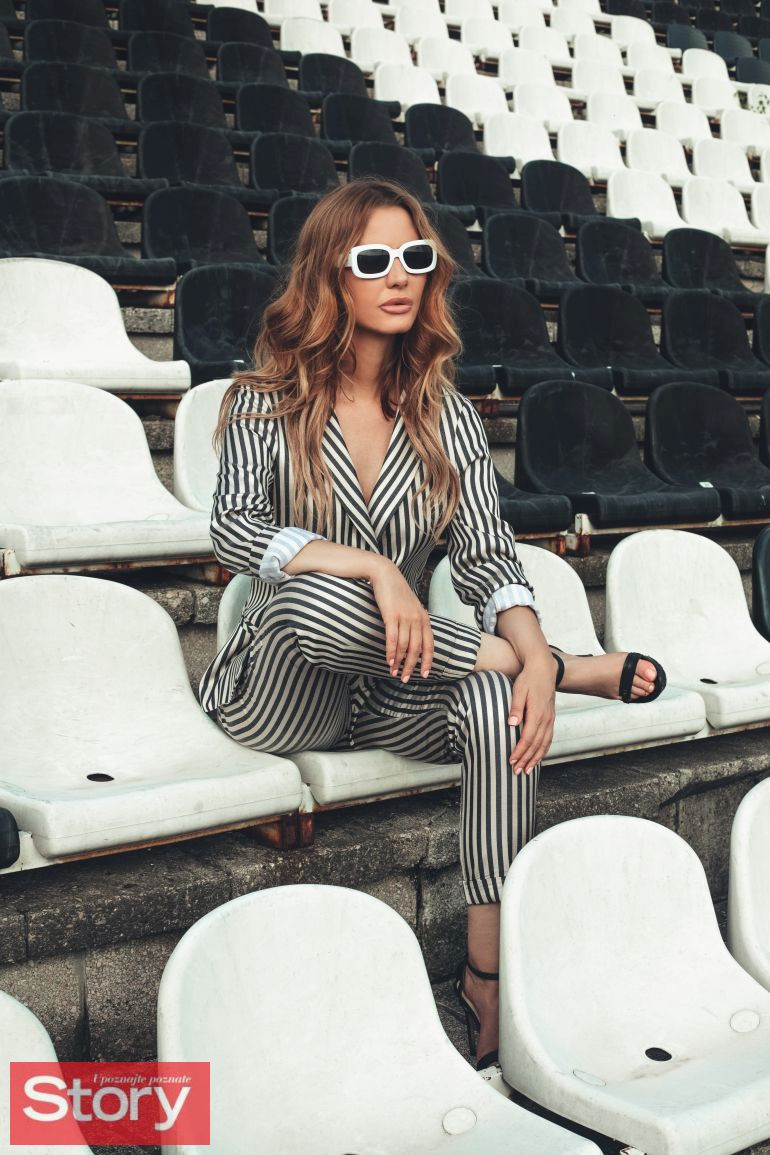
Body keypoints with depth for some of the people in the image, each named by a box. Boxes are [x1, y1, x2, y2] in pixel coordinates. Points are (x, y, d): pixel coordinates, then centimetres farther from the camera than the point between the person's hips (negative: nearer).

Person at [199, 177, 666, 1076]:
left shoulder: (447, 417, 8)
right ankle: (575, 667, -19)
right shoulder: (266, 402, -1)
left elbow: (485, 557, -1)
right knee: (312, 597, -36)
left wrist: (530, 655, -22)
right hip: (278, 696, -2)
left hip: (394, 695, 2)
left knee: (498, 709, -31)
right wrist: (377, 569, -31)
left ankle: (489, 977, -22)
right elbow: (232, 530, -17)